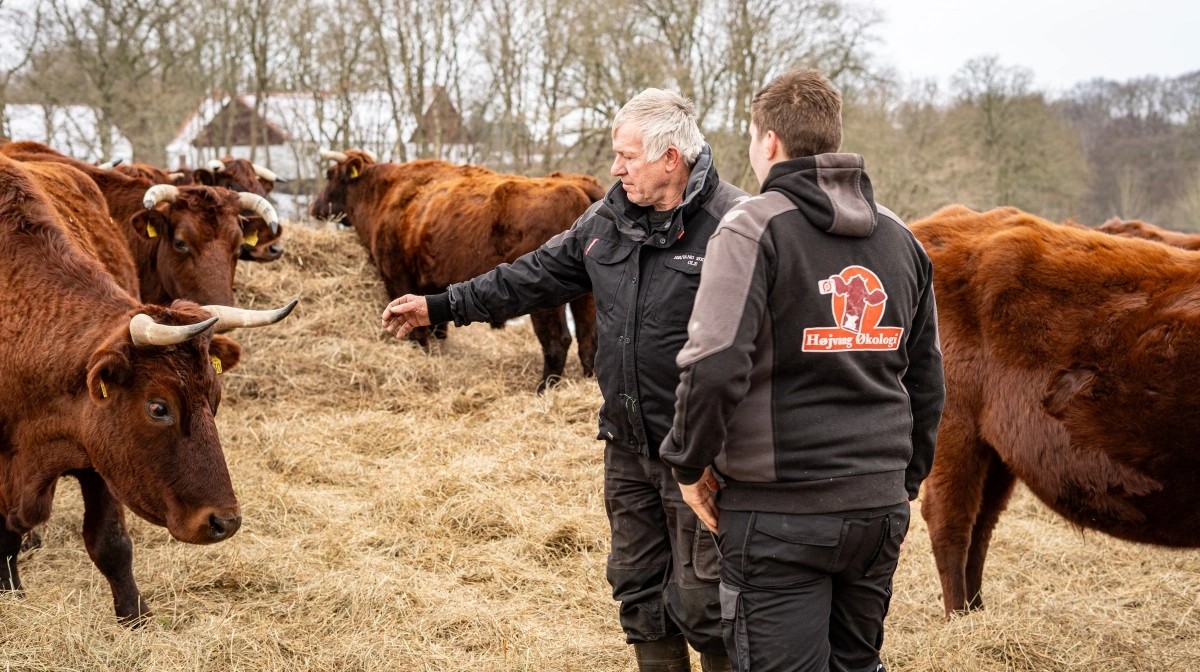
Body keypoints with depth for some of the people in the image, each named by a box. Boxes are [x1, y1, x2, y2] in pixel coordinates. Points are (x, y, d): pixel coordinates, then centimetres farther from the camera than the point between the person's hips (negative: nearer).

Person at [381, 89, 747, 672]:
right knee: (638, 590, 17)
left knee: (701, 603, -1)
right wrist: (440, 307, 15)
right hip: (628, 448, 7)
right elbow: (534, 277, 16)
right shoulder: (607, 219, 7)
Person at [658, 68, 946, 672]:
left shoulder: (754, 227, -10)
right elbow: (926, 377, 18)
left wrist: (690, 463, -6)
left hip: (780, 510, -6)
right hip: (881, 508, 6)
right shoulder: (899, 238, 12)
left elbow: (714, 363, -20)